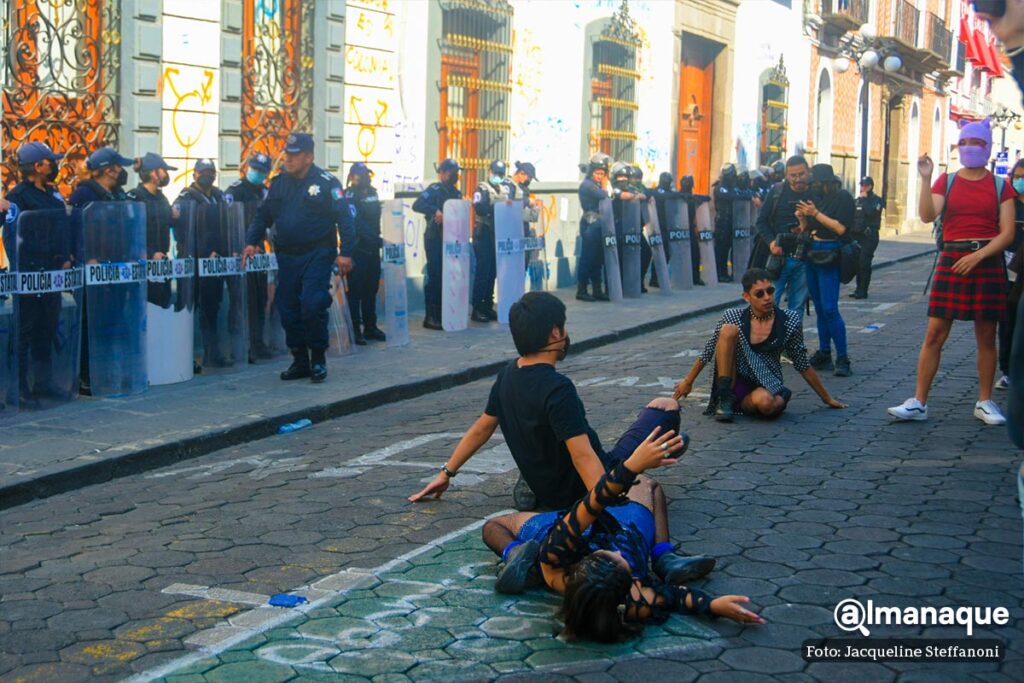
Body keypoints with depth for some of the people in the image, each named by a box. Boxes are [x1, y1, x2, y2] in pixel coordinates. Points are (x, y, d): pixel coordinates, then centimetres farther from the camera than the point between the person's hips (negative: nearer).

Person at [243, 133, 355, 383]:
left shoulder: (326, 183, -7)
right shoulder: (279, 182, 10)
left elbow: (345, 218, -9)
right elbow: (263, 215, 16)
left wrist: (345, 252, -15)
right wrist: (251, 241, 3)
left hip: (317, 256, -6)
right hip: (287, 256, 6)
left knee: (312, 306, -14)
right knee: (288, 310, 6)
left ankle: (318, 359, 3)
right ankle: (299, 361, 18)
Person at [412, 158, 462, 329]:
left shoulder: (456, 193, 14)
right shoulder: (435, 190, -8)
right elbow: (417, 205, -21)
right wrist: (435, 210, -32)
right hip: (434, 239, -7)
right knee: (435, 276, -7)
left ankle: (442, 314, 16)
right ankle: (431, 317, -3)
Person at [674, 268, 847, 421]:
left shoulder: (790, 321, -5)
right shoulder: (733, 318, -4)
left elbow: (802, 364, 5)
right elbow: (708, 353, 7)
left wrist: (827, 398, 9)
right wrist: (688, 382, 13)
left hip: (767, 386, -1)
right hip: (735, 383, 1)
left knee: (765, 401, -40)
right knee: (729, 329, -21)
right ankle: (725, 398, -18)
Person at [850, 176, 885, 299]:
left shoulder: (876, 200, -1)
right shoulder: (857, 200, 18)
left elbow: (870, 212, -20)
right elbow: (851, 216, 19)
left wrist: (864, 199, -10)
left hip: (869, 235, -6)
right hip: (857, 235, 6)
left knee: (864, 263, -11)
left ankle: (862, 291, -9)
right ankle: (859, 289, 12)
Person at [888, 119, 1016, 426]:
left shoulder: (1000, 187, 4)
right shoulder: (947, 181, 6)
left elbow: (1007, 233, -2)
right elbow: (927, 215, -11)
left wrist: (978, 256, -15)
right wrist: (925, 179, -21)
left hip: (988, 263, 0)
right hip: (951, 262, 0)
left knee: (986, 337, 6)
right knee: (934, 335, -3)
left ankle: (984, 402, 17)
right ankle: (918, 402, 0)